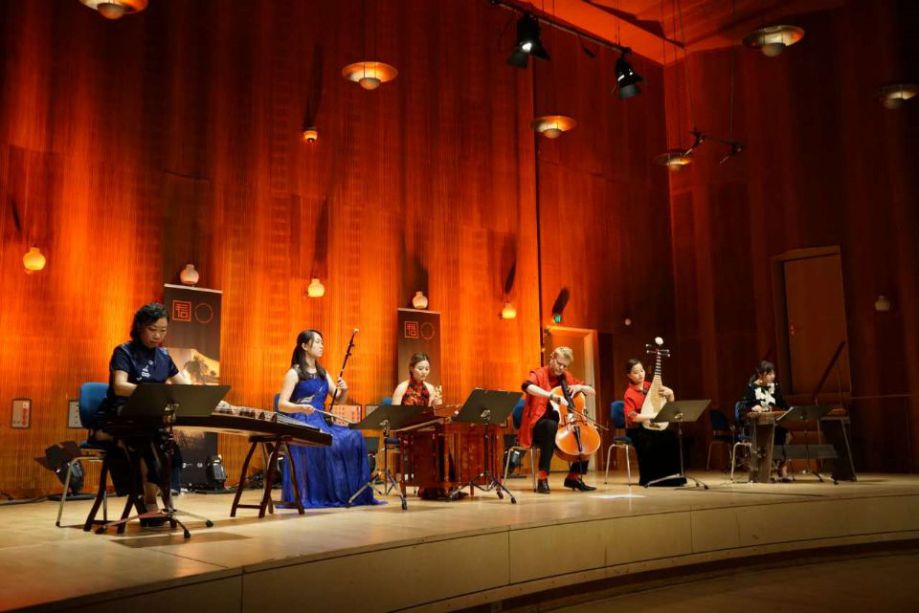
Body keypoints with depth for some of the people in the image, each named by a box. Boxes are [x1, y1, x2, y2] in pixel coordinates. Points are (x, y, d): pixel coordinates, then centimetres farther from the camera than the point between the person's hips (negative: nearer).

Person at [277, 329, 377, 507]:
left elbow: (338, 399, 16)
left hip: (321, 422, 6)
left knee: (354, 437, -20)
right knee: (330, 443, -34)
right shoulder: (294, 373, -2)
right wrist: (301, 408, -29)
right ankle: (320, 496, -22)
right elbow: (281, 405, -10)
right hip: (302, 424, -6)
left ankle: (351, 493, -17)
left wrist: (344, 389, -7)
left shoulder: (322, 373, 18)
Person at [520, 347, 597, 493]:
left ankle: (574, 476, 2)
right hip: (540, 424, -6)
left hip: (563, 422, 6)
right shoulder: (539, 374, -7)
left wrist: (580, 387, -4)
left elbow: (592, 392, 18)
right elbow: (527, 386, -32)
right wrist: (552, 396, -42)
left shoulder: (567, 377, 12)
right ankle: (542, 478, -34)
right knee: (552, 427, -39)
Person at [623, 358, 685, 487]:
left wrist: (670, 393, -5)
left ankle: (671, 476, -13)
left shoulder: (650, 386, 8)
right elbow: (631, 416, -23)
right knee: (649, 443, -35)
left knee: (672, 437, -22)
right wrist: (651, 417, -29)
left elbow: (670, 404, 16)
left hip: (653, 427, 5)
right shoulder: (630, 394, -9)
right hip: (637, 430, -5)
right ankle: (649, 479, -17)